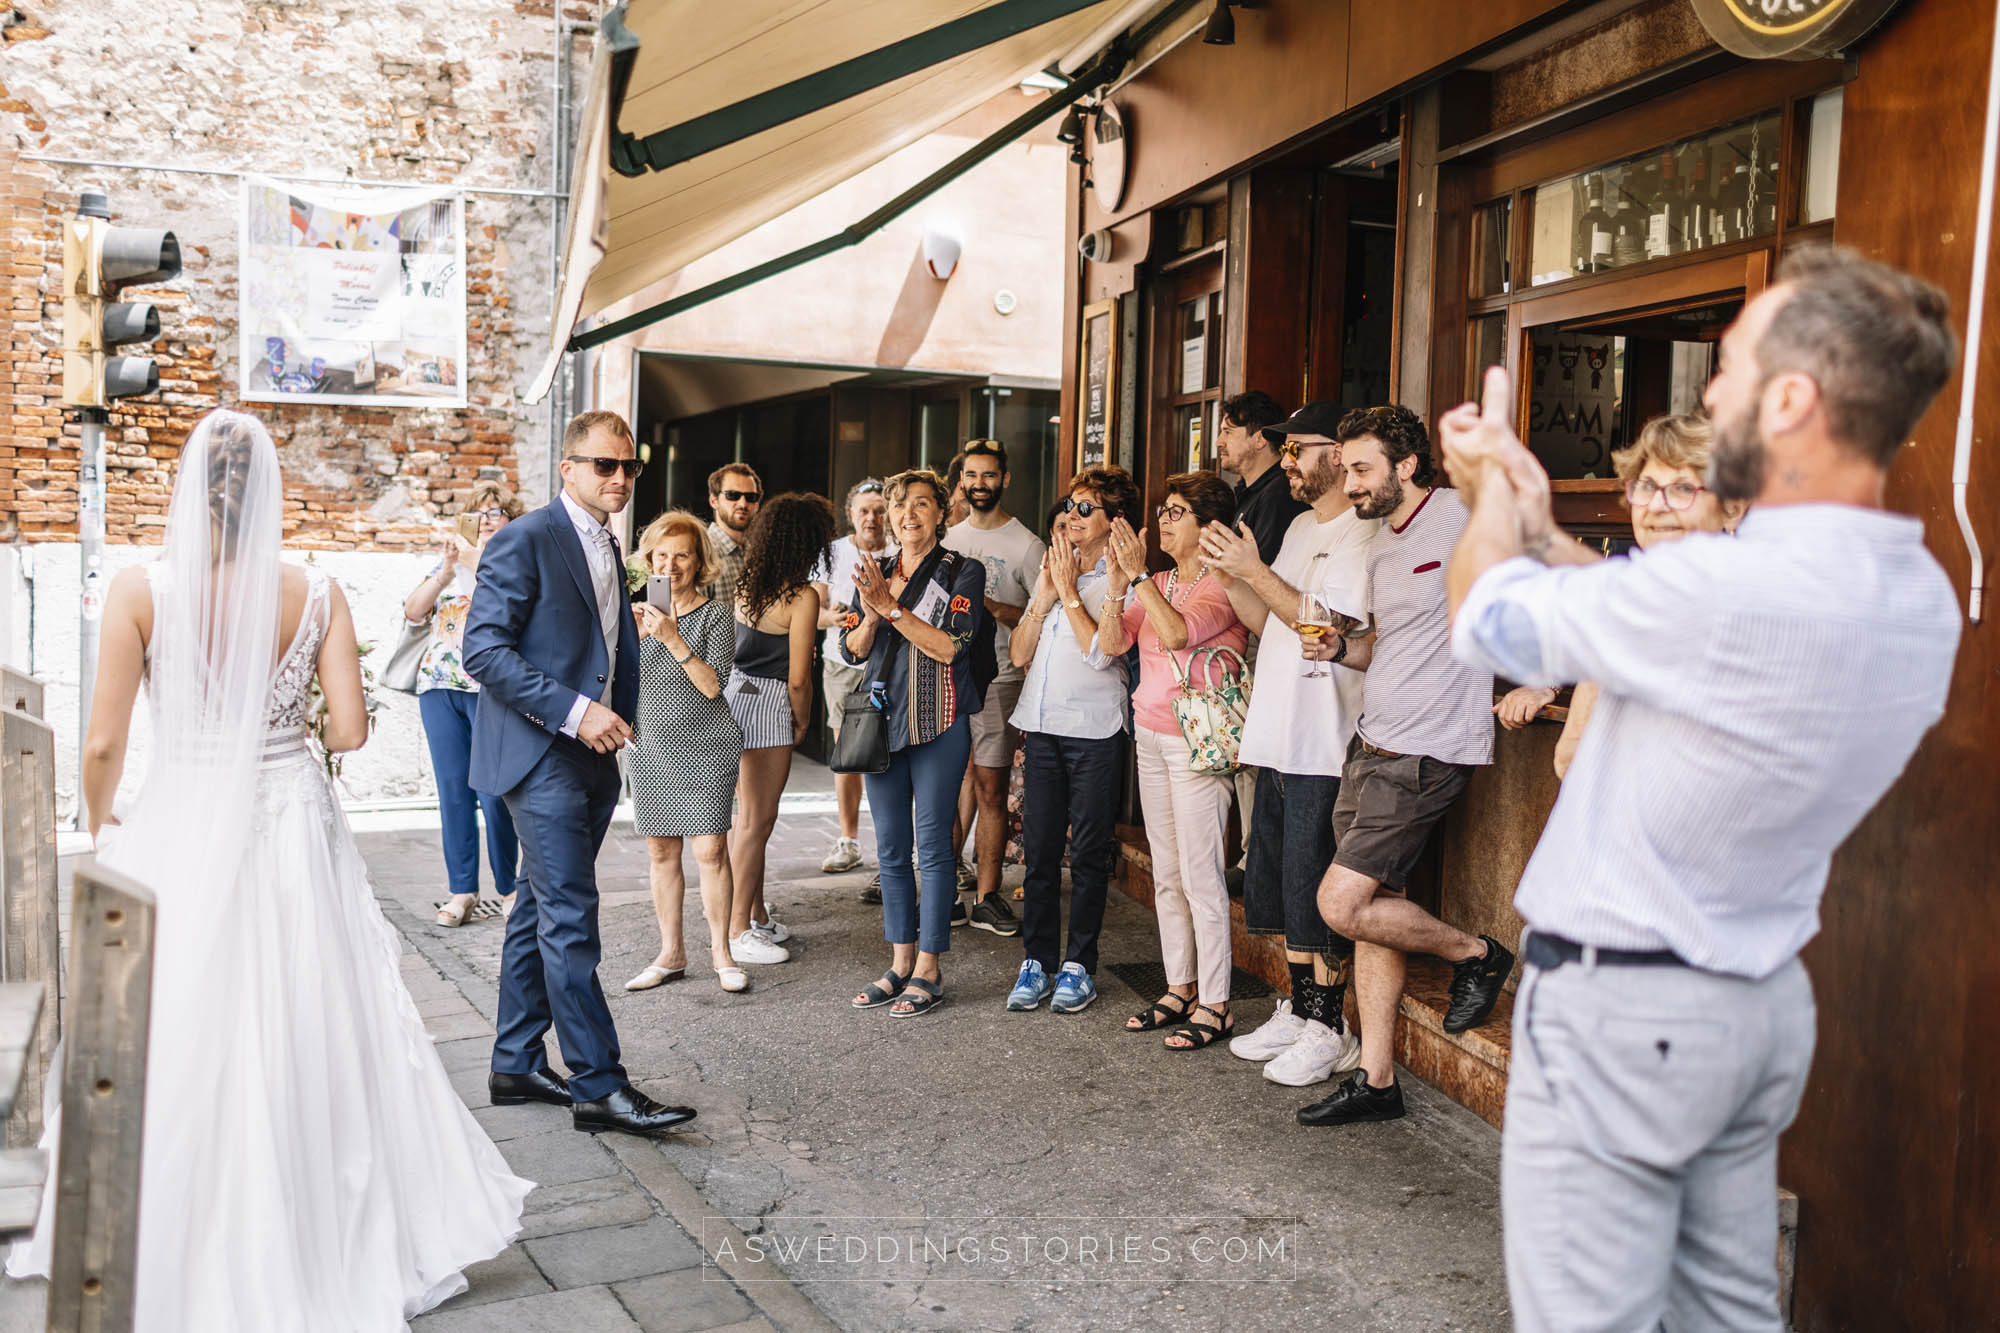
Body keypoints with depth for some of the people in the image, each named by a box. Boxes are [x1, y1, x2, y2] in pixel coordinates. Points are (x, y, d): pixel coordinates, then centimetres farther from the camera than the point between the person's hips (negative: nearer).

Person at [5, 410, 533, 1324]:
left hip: (179, 839, -1)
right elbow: (350, 731, -7)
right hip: (294, 834, 1)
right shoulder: (316, 593, -5)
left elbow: (103, 744, -8)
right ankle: (338, 1243, 27)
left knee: (179, 1052, 12)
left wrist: (100, 822, 12)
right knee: (310, 1040, 14)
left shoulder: (140, 590, -9)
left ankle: (174, 1257, 28)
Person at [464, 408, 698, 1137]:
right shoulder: (525, 541, -10)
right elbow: (483, 649, -17)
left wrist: (616, 723, 13)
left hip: (589, 758, 9)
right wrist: (574, 712, -22)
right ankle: (599, 1086, -4)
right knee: (571, 919, -8)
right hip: (540, 757, -9)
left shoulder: (608, 549, 17)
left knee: (541, 913, 14)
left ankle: (516, 1065, 24)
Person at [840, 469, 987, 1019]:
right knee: (890, 848, 10)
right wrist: (871, 614, -13)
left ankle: (928, 971, 8)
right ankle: (900, 964, 20)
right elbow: (852, 650, 7)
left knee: (932, 845, -2)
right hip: (884, 720, 5)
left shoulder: (964, 572, -3)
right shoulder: (876, 572, 11)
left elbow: (949, 646, -15)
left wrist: (891, 606, -18)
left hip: (939, 724, -5)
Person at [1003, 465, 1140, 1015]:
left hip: (1095, 729, -5)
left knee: (1088, 854, 3)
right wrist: (1043, 600, -3)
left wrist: (1069, 590, -11)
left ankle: (1079, 964, 14)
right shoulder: (1051, 570, 14)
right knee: (1039, 851, 7)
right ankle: (1037, 960, 16)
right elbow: (1018, 654, 11)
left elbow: (1101, 653, -19)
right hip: (1043, 725, 5)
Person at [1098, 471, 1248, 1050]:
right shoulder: (1158, 584, 13)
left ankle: (1215, 1005, 2)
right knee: (1167, 873, 12)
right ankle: (1179, 989, 21)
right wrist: (1117, 583, -8)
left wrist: (1138, 575, -20)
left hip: (1196, 738, -8)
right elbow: (1111, 643, 5)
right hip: (1150, 734, 8)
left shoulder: (1223, 583, -9)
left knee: (1200, 875, -6)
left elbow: (1179, 632, -25)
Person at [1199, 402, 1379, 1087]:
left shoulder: (1360, 533, -11)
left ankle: (1330, 1031, 9)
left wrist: (1257, 572, -18)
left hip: (1326, 745, -9)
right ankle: (1298, 1012, 26)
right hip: (1281, 739, 9)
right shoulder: (1303, 526, 17)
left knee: (1318, 892, -2)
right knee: (1282, 885, 15)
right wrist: (1230, 576, 2)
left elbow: (1330, 626, -21)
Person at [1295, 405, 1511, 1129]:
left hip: (1424, 752, -8)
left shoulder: (1463, 515, -10)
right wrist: (1341, 647, 5)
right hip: (1371, 743, 9)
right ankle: (1376, 1081, 17)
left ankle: (1475, 953, 11)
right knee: (1377, 907, 9)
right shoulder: (1379, 547, 16)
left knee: (1341, 902, -12)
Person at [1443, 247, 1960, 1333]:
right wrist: (1533, 513, 16)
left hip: (1618, 1008, -9)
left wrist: (1497, 491, 7)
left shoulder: (1731, 588, -29)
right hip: (1765, 1004, 9)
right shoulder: (1922, 599, 0)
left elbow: (1488, 620, -13)